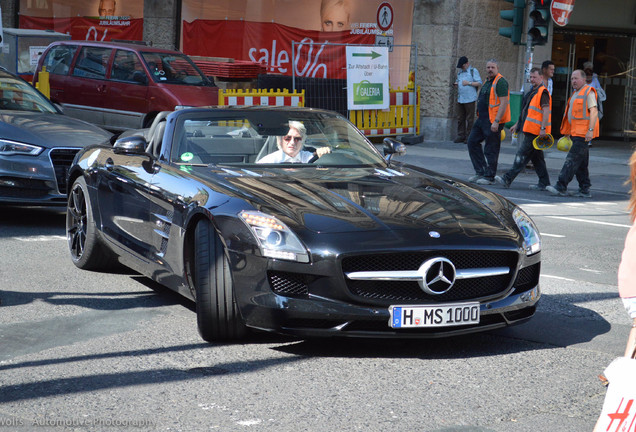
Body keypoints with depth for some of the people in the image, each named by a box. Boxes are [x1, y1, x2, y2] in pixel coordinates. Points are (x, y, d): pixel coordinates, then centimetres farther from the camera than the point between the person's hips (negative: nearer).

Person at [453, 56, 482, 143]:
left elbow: (479, 83, -7)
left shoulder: (473, 71, -2)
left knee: (470, 119, -4)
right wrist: (456, 84, 8)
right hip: (460, 99, 7)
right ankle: (461, 136, 11)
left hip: (469, 99, -7)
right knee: (460, 118, 6)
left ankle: (469, 137, -1)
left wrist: (469, 83, -15)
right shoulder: (460, 72, 18)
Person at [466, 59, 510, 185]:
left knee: (491, 149, -3)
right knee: (472, 141, 10)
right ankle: (480, 172, 16)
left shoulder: (500, 82, -13)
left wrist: (496, 121, -25)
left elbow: (504, 103, -20)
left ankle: (489, 177, 5)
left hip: (493, 121, -10)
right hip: (482, 119, 10)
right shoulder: (487, 82, 17)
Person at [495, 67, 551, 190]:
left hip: (536, 131, -10)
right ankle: (544, 183, 16)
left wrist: (543, 129, -26)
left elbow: (546, 111, -20)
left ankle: (507, 179, -11)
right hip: (530, 130, 10)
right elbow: (526, 112, 27)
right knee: (537, 157, 12)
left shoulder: (542, 92, -12)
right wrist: (517, 124, 26)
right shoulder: (532, 92, 19)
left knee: (522, 155, -10)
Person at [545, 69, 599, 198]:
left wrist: (591, 130, -24)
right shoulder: (576, 93, 22)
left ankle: (561, 187, -18)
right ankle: (585, 190, 13)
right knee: (581, 163, 10)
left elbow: (594, 111, -15)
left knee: (572, 160, -13)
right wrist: (568, 132, 25)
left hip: (583, 134, -10)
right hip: (576, 133, 10)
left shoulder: (588, 92, -7)